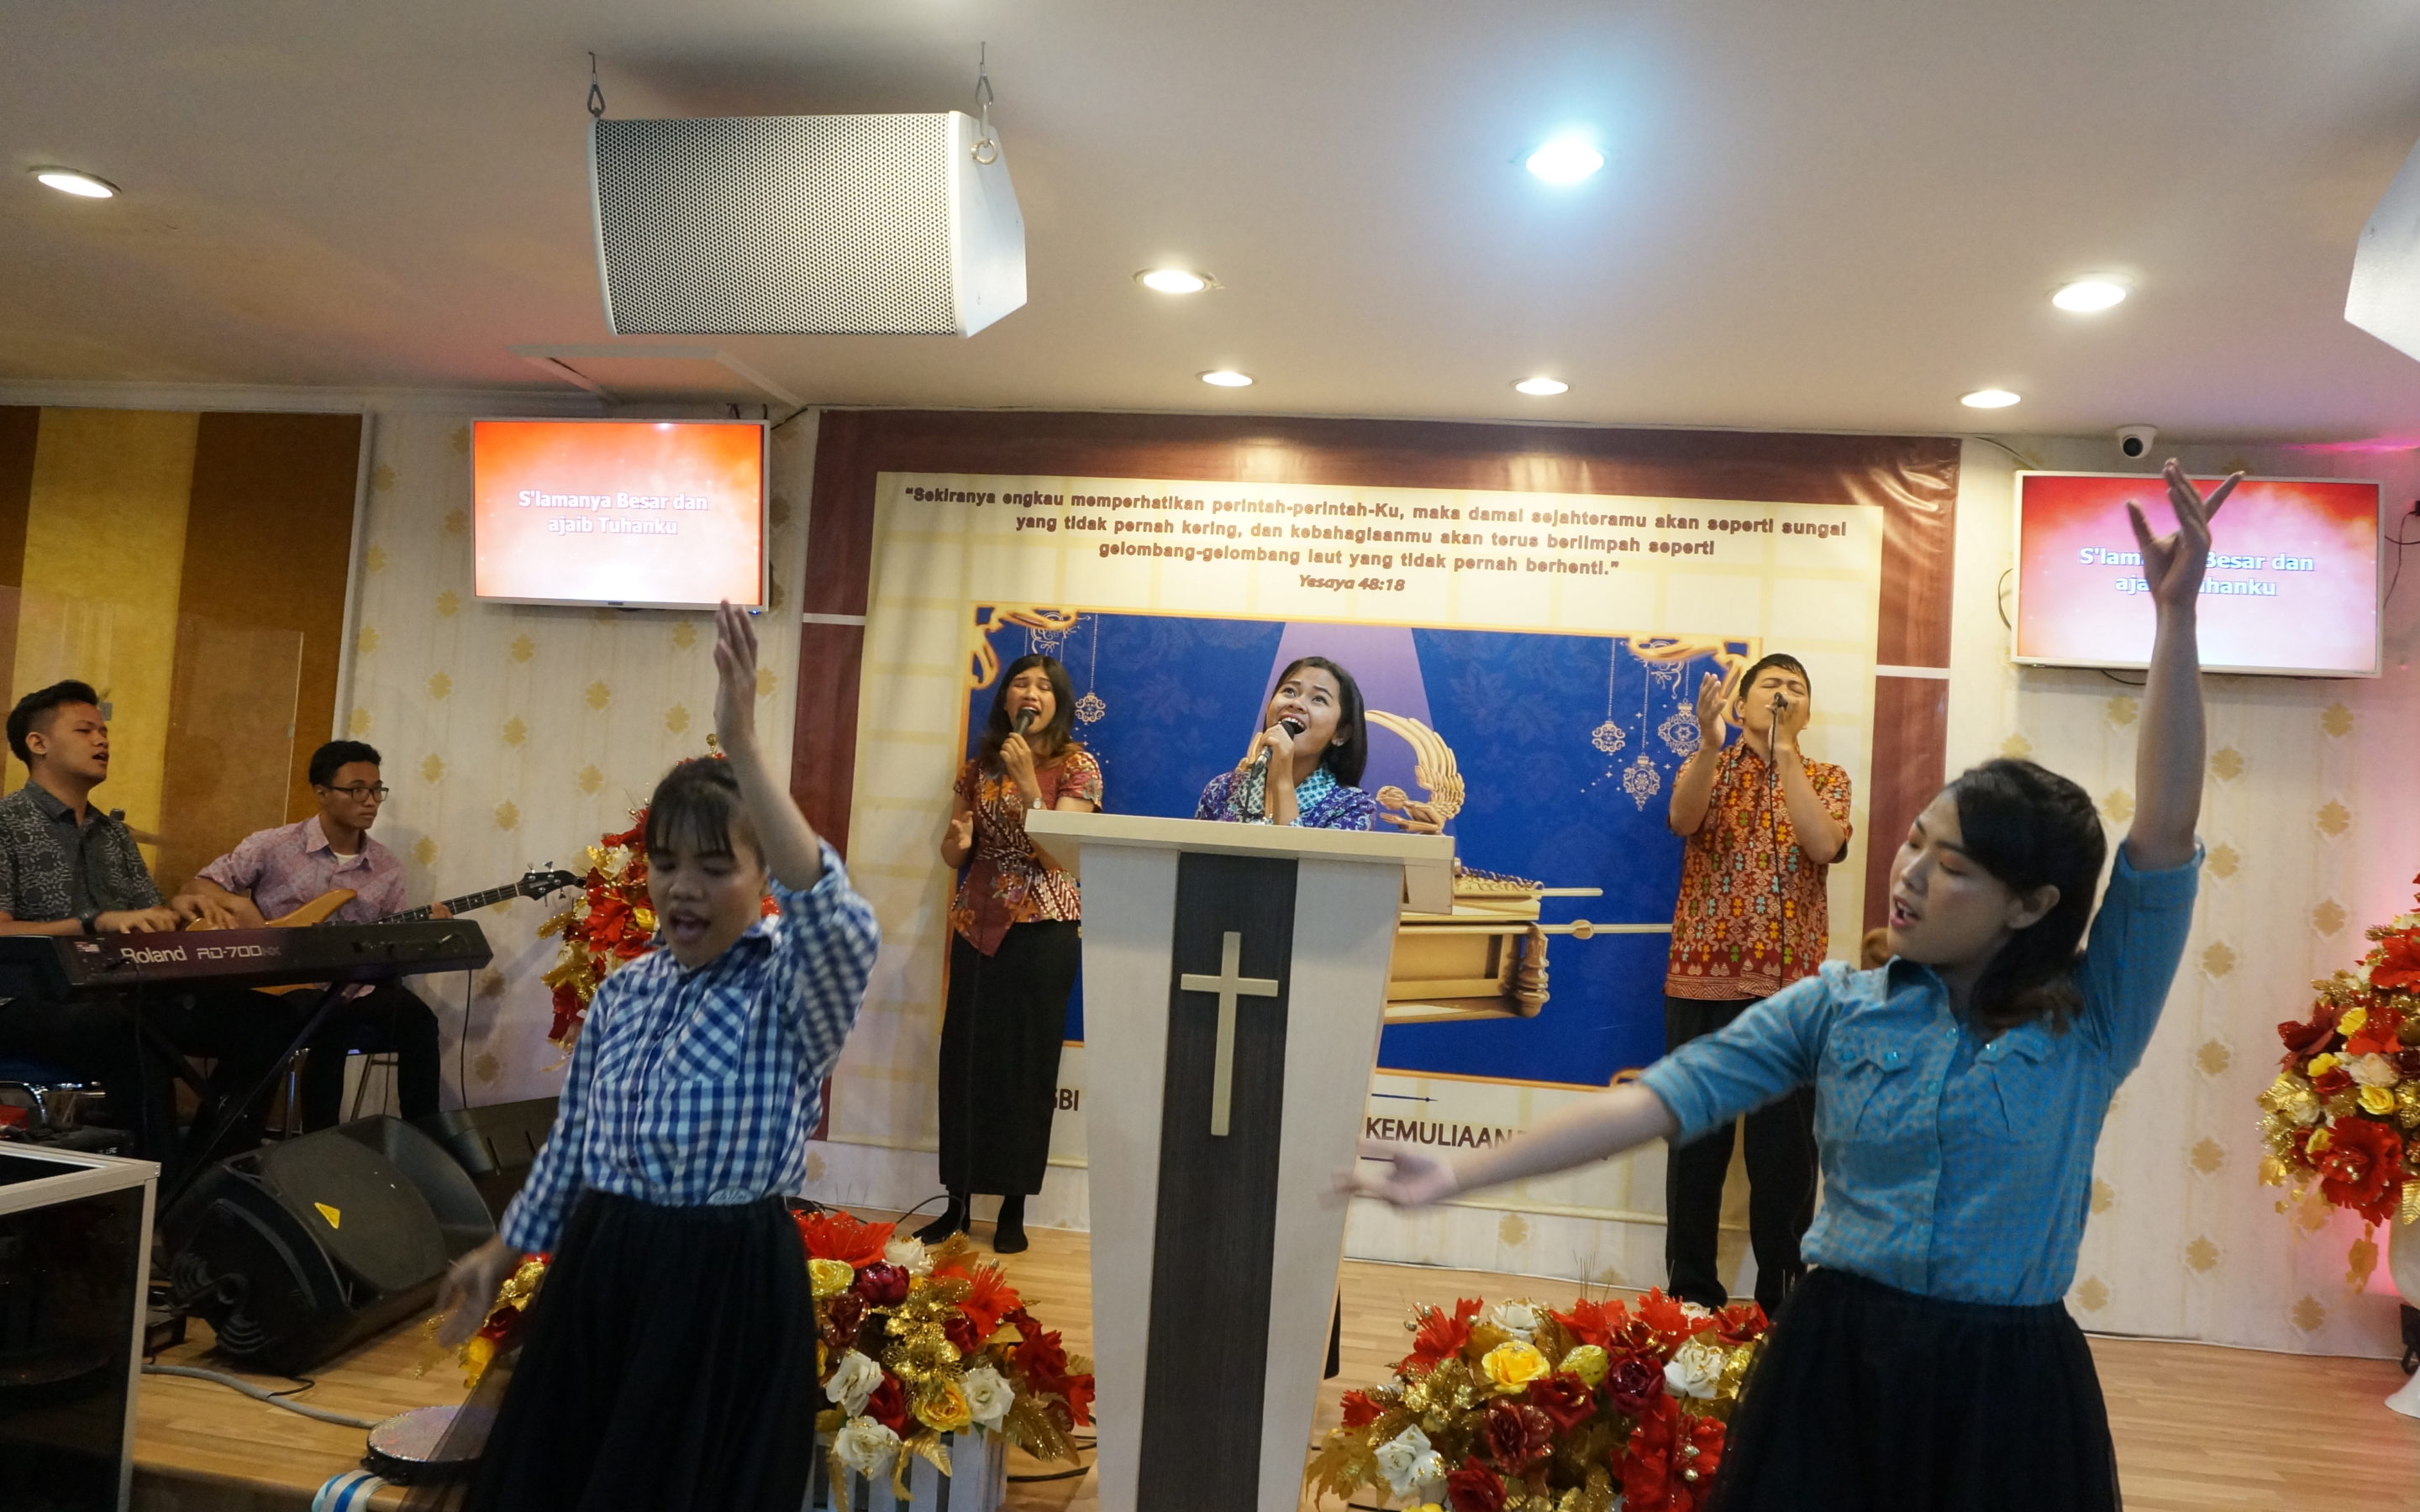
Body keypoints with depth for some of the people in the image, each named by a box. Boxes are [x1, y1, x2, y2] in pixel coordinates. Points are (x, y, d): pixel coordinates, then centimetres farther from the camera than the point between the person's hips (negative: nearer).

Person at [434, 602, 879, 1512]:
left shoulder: (793, 989, -13)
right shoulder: (621, 992, 7)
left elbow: (841, 926, -37)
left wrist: (742, 747, -42)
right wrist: (504, 1251, 24)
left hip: (728, 1287, -6)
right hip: (598, 1275, 6)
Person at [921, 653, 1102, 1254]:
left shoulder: (1076, 766, -2)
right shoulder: (979, 765, 10)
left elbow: (1056, 852, -13)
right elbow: (953, 855, 14)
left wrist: (1026, 779, -18)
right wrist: (958, 839, -9)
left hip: (1042, 929, -4)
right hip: (978, 926, 4)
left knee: (1028, 1066, 1)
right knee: (964, 1059, 4)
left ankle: (1013, 1211, 12)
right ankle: (957, 1203, 16)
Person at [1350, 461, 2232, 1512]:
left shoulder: (2091, 1019, -4)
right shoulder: (1839, 1006, -2)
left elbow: (2165, 831, -16)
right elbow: (1661, 1098, -8)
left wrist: (2176, 616, -23)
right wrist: (1464, 1174, -16)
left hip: (2005, 1389, -1)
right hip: (1838, 1364, 1)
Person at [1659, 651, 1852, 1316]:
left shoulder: (1826, 778, 9)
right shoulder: (1706, 768, 9)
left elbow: (1824, 845, -13)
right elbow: (1683, 820, -14)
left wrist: (1785, 751, -15)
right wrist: (1710, 743, -30)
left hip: (1790, 989, 0)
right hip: (1702, 983, 0)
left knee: (1785, 1149, 3)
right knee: (1697, 1142, 6)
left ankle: (1781, 1298, 16)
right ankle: (1691, 1293, 17)